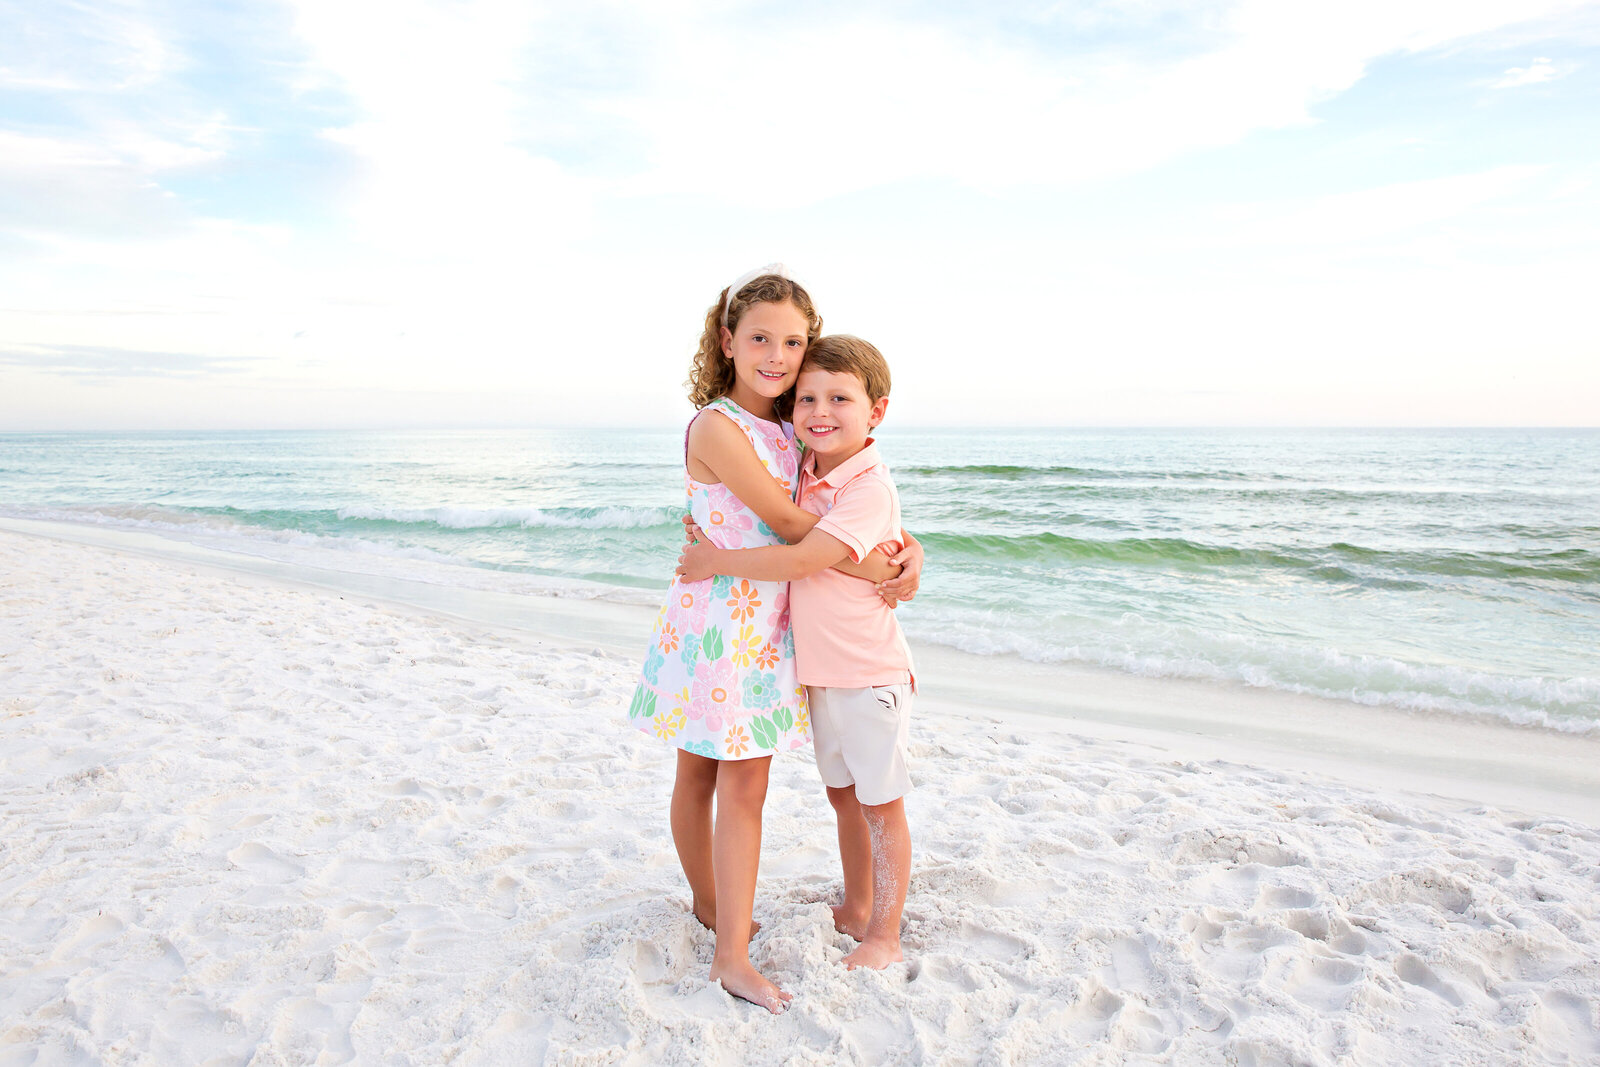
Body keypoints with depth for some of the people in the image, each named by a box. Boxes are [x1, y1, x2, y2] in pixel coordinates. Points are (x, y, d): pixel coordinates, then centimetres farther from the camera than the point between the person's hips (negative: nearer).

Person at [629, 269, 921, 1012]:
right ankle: (711, 903, 28)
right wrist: (867, 566, -11)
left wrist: (907, 549, -8)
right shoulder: (716, 426, -14)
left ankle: (732, 955, 22)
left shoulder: (792, 433, 9)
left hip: (765, 629, 6)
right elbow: (785, 520, -16)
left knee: (745, 783, 10)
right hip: (711, 621, -6)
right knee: (699, 776, 10)